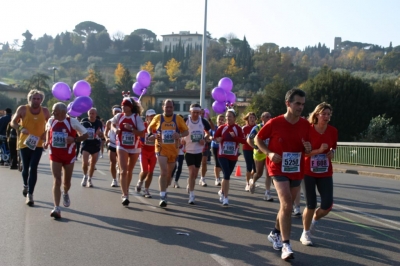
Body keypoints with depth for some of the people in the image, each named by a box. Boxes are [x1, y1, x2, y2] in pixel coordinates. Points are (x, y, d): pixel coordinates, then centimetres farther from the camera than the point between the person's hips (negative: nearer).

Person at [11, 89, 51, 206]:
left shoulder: (45, 111, -2)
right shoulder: (22, 109, -7)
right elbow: (13, 122, 1)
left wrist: (47, 133, -8)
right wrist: (21, 128, -19)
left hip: (38, 144, 0)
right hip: (24, 143, 0)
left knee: (33, 168, -10)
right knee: (25, 168, 12)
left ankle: (30, 194, -7)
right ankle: (26, 185, 42)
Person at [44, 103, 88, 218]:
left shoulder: (72, 122, -13)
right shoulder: (51, 121, -2)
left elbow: (86, 135, -7)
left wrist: (74, 139, -24)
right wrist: (47, 142, 7)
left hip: (69, 155, -1)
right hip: (55, 155, 1)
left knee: (66, 181, 14)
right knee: (56, 181, -11)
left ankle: (65, 194, 50)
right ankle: (56, 208, -14)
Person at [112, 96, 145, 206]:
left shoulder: (137, 118, -11)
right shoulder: (119, 116, -3)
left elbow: (142, 134, -15)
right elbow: (113, 123, 20)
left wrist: (131, 128, -27)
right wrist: (116, 129, 0)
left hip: (134, 148, 0)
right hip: (122, 147, 0)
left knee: (130, 170, 17)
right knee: (123, 171, -13)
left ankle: (126, 191, 37)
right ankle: (125, 196, -16)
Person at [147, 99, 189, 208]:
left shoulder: (178, 119, 0)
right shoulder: (158, 118, 0)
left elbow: (186, 131, 3)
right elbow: (150, 128, 14)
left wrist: (180, 135, -18)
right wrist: (151, 134, -8)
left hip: (173, 150, 2)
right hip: (161, 149, -2)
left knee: (169, 173, 15)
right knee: (163, 172, -15)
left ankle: (164, 191, 39)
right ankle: (162, 197, -10)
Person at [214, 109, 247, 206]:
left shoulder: (238, 128, -4)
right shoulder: (222, 128, -1)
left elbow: (244, 141, -11)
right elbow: (215, 137, 9)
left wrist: (234, 136, -25)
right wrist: (218, 139, -13)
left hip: (233, 156, 1)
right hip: (222, 155, -1)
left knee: (227, 175, 13)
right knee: (226, 175, -15)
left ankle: (222, 191, 39)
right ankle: (225, 197, -10)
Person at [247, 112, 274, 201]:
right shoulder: (257, 128, -7)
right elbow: (249, 140, -8)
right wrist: (256, 148, -21)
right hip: (259, 153, -2)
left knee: (269, 174, -4)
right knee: (259, 173, 7)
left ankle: (267, 193, 0)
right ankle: (252, 182, 40)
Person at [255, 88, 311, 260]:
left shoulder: (305, 125, -2)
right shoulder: (274, 123, -14)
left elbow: (306, 150, 10)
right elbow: (258, 139, -1)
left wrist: (308, 148, -14)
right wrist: (269, 153, -16)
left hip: (296, 171, 5)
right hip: (278, 169, -5)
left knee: (287, 205, 16)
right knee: (287, 204, -19)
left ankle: (275, 233, 39)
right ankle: (286, 245, -14)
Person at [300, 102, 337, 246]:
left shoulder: (333, 131, -1)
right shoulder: (308, 130, -12)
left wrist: (332, 152, -7)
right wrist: (319, 150, -23)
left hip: (326, 173, 3)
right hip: (308, 172, -3)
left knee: (327, 205, -4)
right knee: (311, 204, 0)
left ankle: (314, 220, 30)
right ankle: (305, 234, 21)